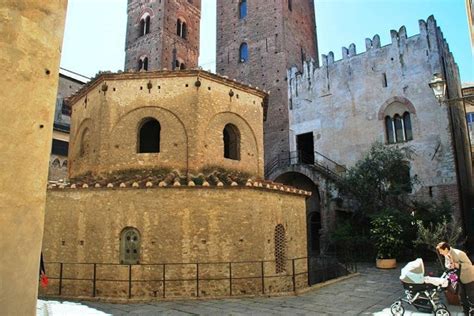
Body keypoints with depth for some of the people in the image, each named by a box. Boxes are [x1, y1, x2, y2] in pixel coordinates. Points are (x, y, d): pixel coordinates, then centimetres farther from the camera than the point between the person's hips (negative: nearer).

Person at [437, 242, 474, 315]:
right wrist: (450, 266, -17)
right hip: (460, 278, 8)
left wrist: (457, 265, -37)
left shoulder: (459, 253, -30)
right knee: (462, 296, 16)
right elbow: (446, 264, 6)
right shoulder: (447, 255, -4)